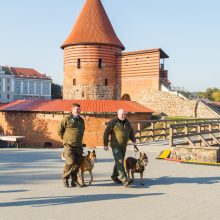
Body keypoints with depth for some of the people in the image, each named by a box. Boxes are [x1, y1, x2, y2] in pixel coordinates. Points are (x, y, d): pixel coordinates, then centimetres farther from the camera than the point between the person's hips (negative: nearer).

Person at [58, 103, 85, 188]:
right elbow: (60, 131, 1)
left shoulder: (81, 120, 14)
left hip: (78, 146, 6)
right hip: (69, 145, -6)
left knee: (77, 164, 6)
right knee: (70, 162, -12)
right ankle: (65, 178, 8)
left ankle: (74, 181, 17)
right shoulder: (67, 119, -4)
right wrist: (66, 140, 6)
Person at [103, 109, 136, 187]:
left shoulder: (127, 123, 12)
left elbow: (131, 132, 23)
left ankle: (115, 176, 31)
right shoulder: (113, 122, -7)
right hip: (115, 146, -7)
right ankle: (124, 180, -20)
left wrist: (133, 140, 8)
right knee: (119, 162, -14)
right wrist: (105, 144, -7)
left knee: (119, 162, 14)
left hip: (124, 146, 7)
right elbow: (106, 133, -6)